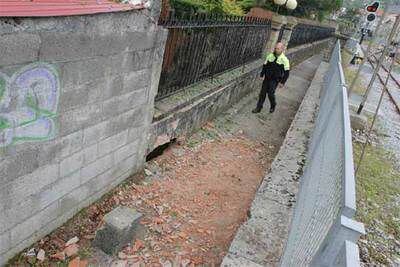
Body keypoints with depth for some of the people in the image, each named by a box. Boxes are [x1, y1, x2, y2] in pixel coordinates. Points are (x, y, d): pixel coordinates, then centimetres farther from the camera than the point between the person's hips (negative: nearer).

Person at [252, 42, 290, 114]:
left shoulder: (284, 60, -11)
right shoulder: (270, 56, 0)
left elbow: (286, 72, -8)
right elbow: (265, 66, 11)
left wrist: (282, 82, -11)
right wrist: (261, 75, 7)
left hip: (275, 80, -4)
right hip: (267, 78, 4)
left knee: (270, 93, -10)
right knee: (262, 93, 6)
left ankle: (273, 106, 20)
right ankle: (259, 108, 18)